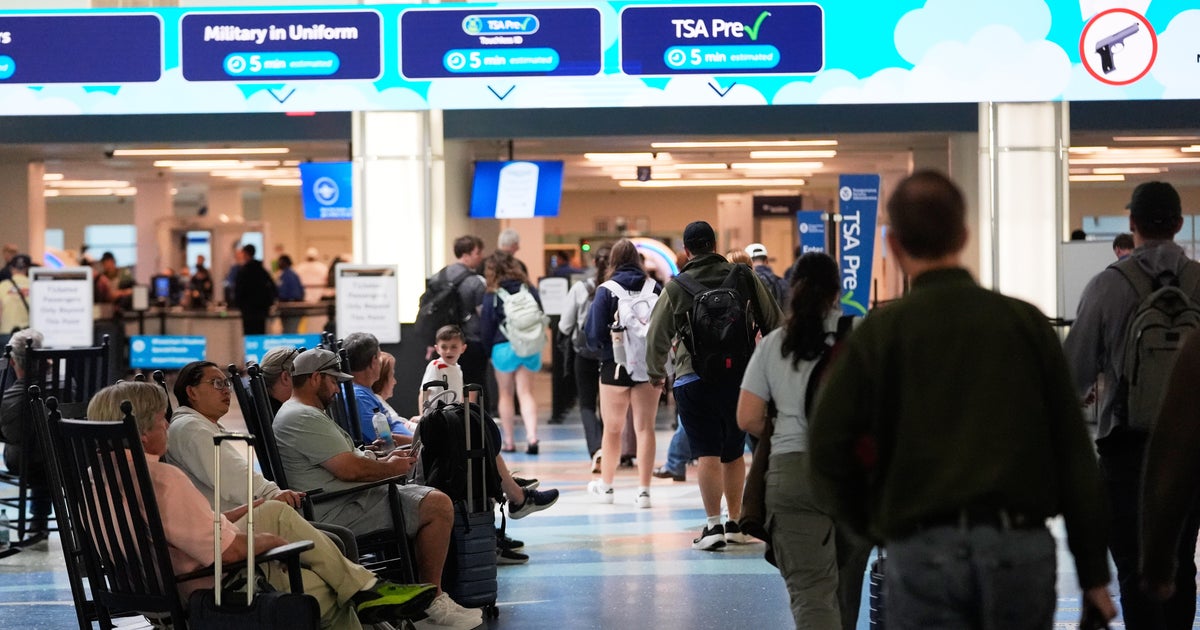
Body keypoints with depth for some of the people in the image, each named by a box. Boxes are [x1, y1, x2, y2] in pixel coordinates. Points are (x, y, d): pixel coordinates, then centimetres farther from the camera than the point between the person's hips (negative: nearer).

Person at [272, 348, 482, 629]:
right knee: (438, 506, -17)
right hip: (339, 512, -12)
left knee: (435, 499, 17)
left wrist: (383, 460, 9)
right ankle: (431, 599, -7)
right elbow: (349, 469, -22)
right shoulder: (303, 418, -17)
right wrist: (391, 468, -5)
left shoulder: (303, 413, 20)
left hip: (342, 503, 12)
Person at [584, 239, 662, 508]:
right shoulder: (655, 288, -2)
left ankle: (605, 486, 25)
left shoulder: (606, 290, -8)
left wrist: (601, 347, 11)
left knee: (612, 429, 12)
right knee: (645, 427, 6)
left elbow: (594, 334, -9)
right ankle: (643, 490, 3)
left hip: (615, 366, -1)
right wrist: (660, 362, 6)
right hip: (649, 365, 2)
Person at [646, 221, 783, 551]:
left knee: (708, 454, -4)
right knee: (734, 453, 14)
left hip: (695, 378, -3)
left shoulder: (675, 287, 0)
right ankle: (735, 523, 23)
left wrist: (656, 373, 23)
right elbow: (774, 322, 10)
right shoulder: (744, 277, 5)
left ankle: (713, 524, -11)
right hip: (741, 375, 3)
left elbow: (657, 337, 5)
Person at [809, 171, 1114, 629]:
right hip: (1022, 545, 2)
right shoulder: (1026, 322, 5)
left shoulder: (879, 333, 0)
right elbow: (1074, 454, 5)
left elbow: (827, 450, -6)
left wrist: (871, 523, 12)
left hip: (923, 552, -2)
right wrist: (1093, 571, 10)